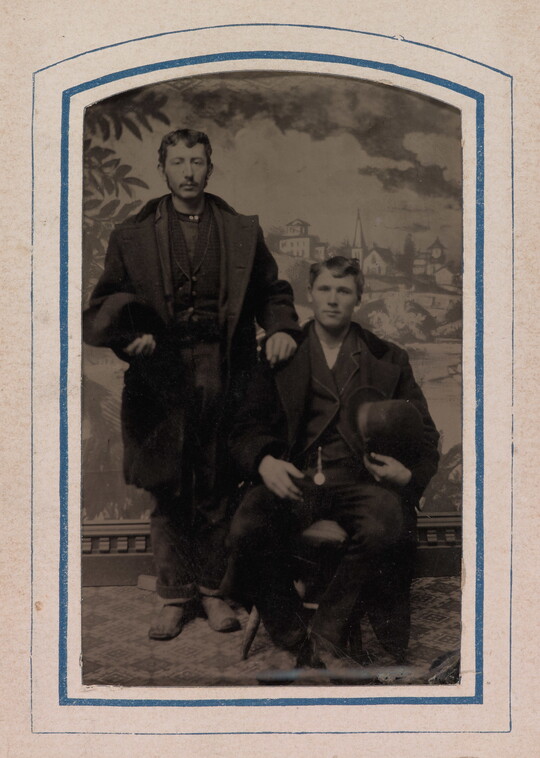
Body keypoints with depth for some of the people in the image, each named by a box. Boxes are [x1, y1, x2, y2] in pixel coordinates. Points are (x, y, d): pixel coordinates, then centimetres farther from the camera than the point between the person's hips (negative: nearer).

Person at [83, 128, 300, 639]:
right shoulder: (132, 237, 9)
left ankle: (213, 591, 18)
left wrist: (281, 328, -3)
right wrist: (128, 336, -12)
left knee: (218, 491, 5)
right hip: (161, 377, 0)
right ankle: (173, 596, 15)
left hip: (223, 376, 1)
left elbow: (272, 292, 16)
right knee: (168, 494, 4)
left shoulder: (242, 233, 11)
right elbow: (104, 307, 8)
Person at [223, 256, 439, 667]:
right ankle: (301, 641, -11)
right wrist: (264, 462, -16)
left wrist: (410, 474, -8)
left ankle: (326, 636, -15)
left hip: (358, 477, 0)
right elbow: (246, 429, 8)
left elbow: (425, 436, 16)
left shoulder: (389, 359, 19)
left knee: (385, 529, -35)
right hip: (294, 476, 0)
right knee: (247, 530, -32)